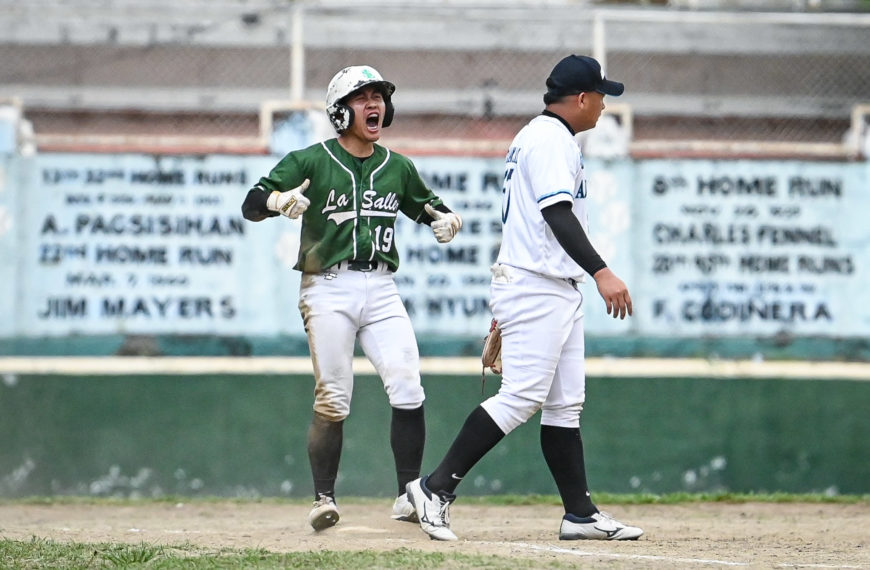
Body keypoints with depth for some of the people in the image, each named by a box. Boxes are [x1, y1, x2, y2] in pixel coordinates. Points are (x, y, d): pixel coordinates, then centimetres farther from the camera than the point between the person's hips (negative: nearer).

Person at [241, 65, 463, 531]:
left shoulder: (397, 168, 13)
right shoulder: (310, 161, 0)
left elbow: (428, 206, 28)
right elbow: (251, 205, -6)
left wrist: (446, 220, 3)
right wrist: (279, 200, -30)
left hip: (380, 288, 4)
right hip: (327, 288, -4)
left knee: (407, 389, -9)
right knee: (333, 400, -6)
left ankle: (408, 496, -3)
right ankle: (323, 498, 3)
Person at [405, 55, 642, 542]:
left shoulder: (535, 137, 22)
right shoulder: (552, 139, -11)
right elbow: (558, 215, -22)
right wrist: (601, 272, -30)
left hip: (559, 292, 11)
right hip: (536, 288, -11)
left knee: (566, 404, 8)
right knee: (522, 397, -14)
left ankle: (580, 513, 8)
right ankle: (436, 488, -12)